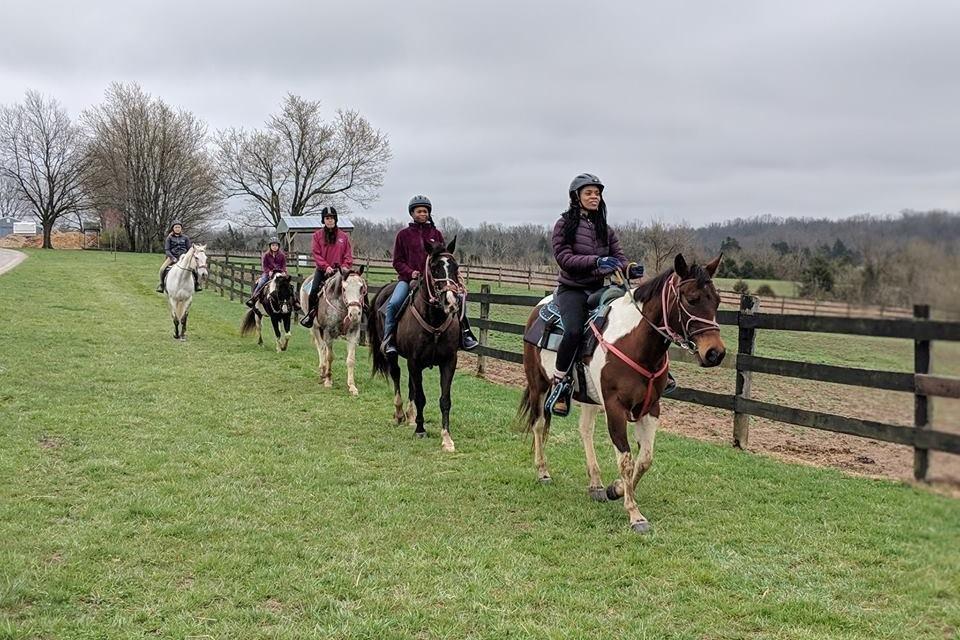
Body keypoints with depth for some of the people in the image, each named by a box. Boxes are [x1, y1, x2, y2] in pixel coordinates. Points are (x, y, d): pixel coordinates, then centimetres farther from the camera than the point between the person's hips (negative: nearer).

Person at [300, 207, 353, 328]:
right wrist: (326, 266, -15)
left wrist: (345, 266, -12)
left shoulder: (343, 236, 6)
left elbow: (348, 254, 5)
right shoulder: (317, 235, 4)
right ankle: (310, 315, 3)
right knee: (314, 291, -14)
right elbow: (316, 254, -2)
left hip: (339, 269, 0)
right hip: (322, 269, 0)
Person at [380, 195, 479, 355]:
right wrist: (410, 272, -12)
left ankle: (464, 334, -3)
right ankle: (388, 339, -15)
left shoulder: (436, 234, 13)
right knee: (394, 303, -27)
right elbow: (397, 261, 6)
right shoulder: (403, 234, 8)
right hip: (408, 278, -2)